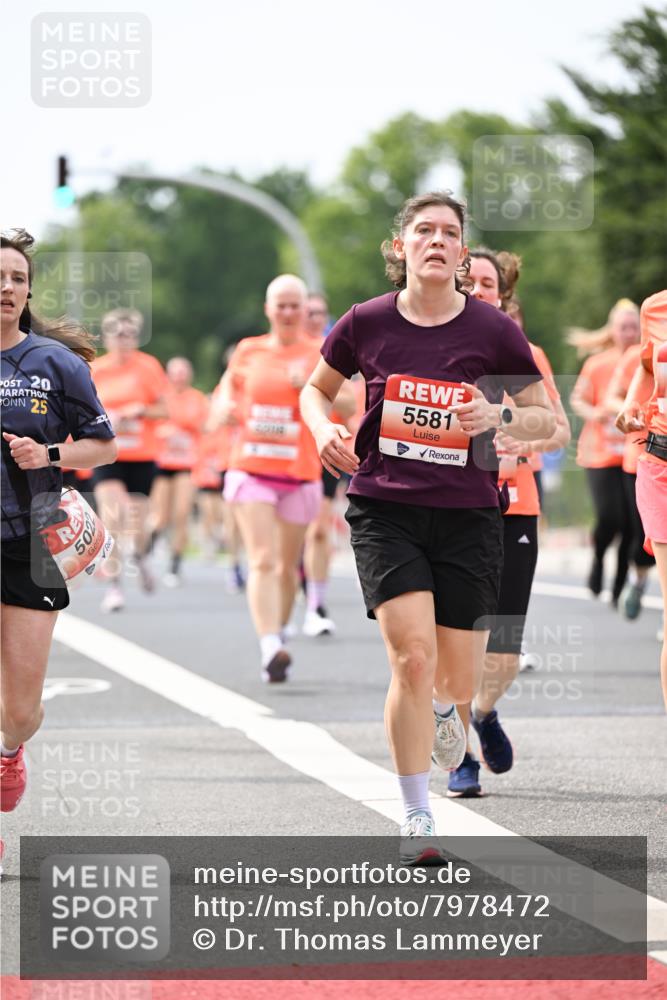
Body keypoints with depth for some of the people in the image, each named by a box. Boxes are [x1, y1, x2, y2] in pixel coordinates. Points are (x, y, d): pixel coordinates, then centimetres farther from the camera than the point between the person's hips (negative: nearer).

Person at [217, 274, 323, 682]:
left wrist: (312, 385, -24)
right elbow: (231, 381, 23)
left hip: (300, 474, 0)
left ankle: (280, 635, 32)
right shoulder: (248, 351, 8)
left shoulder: (318, 355, 2)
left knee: (287, 565, 10)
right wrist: (226, 404, 1)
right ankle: (270, 648, -27)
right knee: (263, 560, -15)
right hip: (252, 469, 0)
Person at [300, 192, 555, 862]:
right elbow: (316, 389, 17)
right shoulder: (366, 323, -1)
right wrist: (324, 431, -4)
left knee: (459, 680, 5)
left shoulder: (492, 330, -3)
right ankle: (416, 820, -7)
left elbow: (547, 418, 5)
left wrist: (499, 416, -15)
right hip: (385, 511, -1)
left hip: (468, 516, 1)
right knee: (413, 655, -18)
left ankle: (439, 711, 46)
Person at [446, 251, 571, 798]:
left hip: (513, 510, 1)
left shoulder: (526, 356, 7)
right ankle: (462, 758, 7)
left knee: (504, 649, -2)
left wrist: (524, 442, -15)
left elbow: (560, 430, 6)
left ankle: (485, 712, 32)